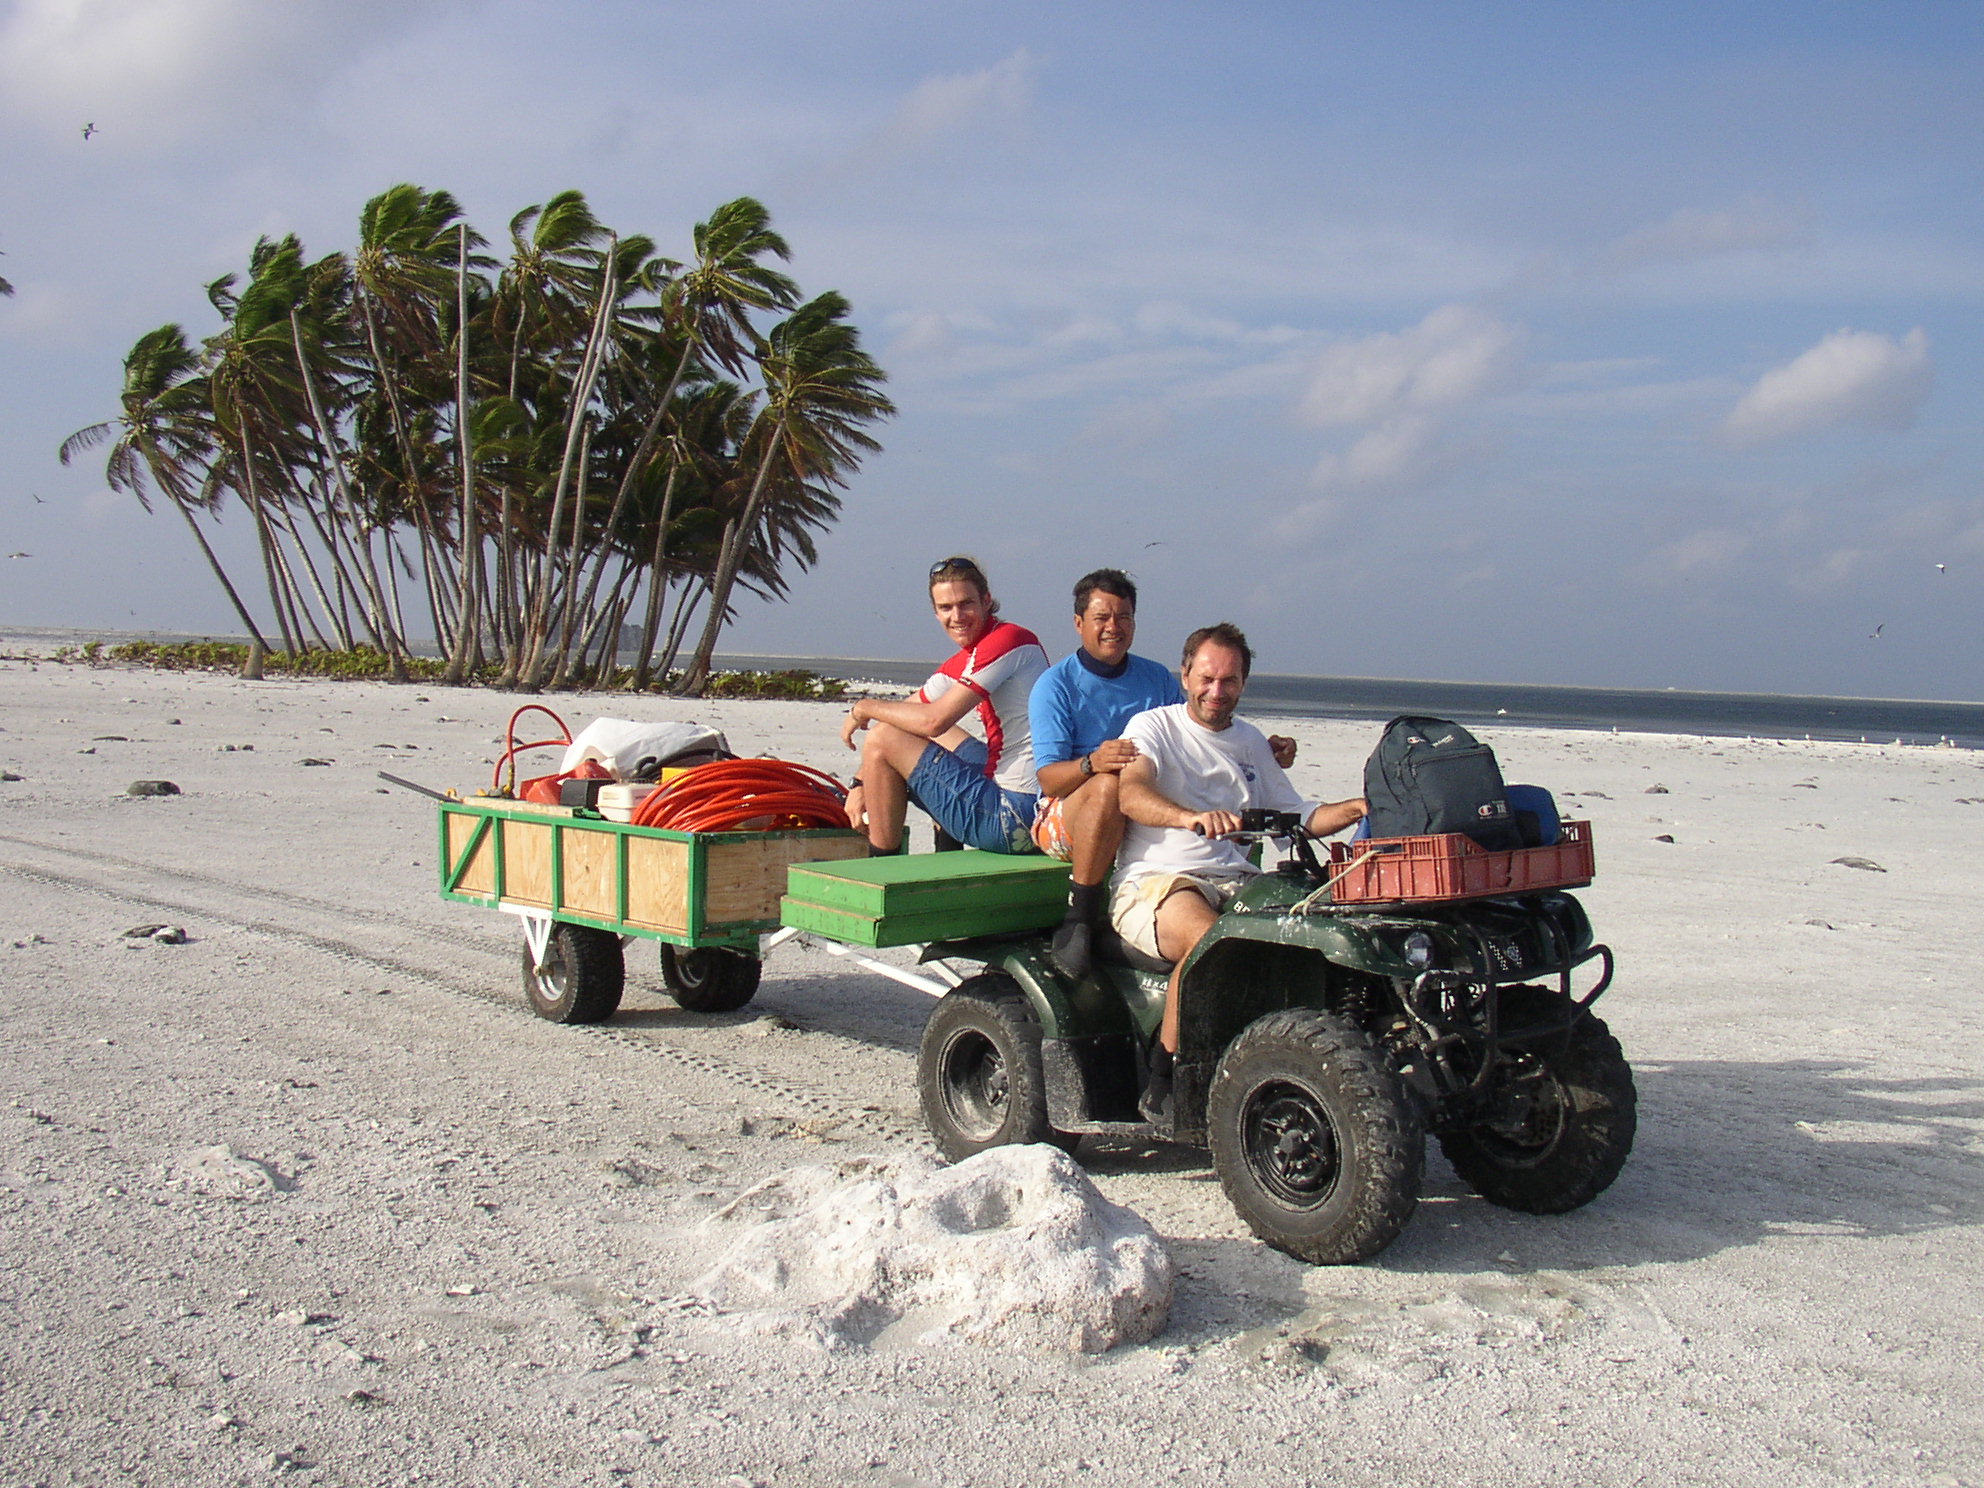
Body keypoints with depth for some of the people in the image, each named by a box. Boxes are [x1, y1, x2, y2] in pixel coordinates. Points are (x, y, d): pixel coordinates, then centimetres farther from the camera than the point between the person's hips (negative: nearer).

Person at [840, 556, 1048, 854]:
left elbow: (933, 721, -21)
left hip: (1014, 816, -10)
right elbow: (906, 715, 19)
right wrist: (860, 784, 9)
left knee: (882, 738, -6)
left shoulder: (1008, 640, -15)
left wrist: (865, 708, -5)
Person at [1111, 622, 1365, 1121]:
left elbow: (1294, 816, 25)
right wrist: (1190, 817, -37)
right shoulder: (1153, 727, 4)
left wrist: (1356, 808, 6)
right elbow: (1130, 794, -17)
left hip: (1236, 882, 5)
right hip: (1155, 882, -5)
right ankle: (1162, 1079, -25)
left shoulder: (1251, 742, 23)